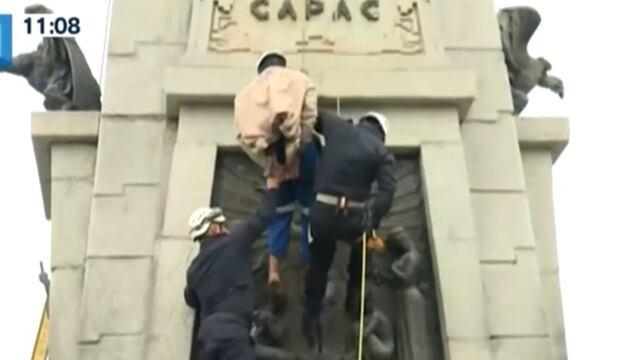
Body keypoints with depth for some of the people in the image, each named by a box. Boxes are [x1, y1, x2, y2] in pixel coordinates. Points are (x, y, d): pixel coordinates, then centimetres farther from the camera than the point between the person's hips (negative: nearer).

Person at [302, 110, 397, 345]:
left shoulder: (337, 127, 11)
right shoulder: (382, 153, 4)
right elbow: (387, 191, -10)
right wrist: (373, 222, -8)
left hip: (322, 210, 2)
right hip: (352, 216, -1)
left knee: (319, 265, 23)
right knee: (362, 246, 34)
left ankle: (312, 320, 26)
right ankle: (355, 299, 38)